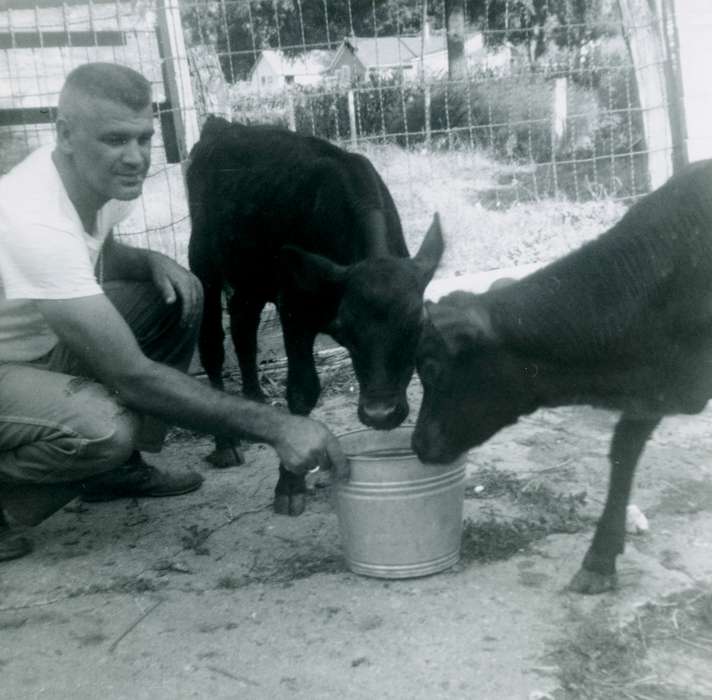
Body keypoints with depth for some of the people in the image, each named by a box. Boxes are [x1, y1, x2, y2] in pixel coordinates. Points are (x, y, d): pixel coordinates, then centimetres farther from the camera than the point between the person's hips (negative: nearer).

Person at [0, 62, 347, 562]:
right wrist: (275, 425, -36)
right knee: (102, 428, -36)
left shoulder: (99, 177, -7)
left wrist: (152, 261, -8)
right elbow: (132, 376, -35)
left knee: (176, 296, -4)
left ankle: (119, 467, 9)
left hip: (42, 339, 9)